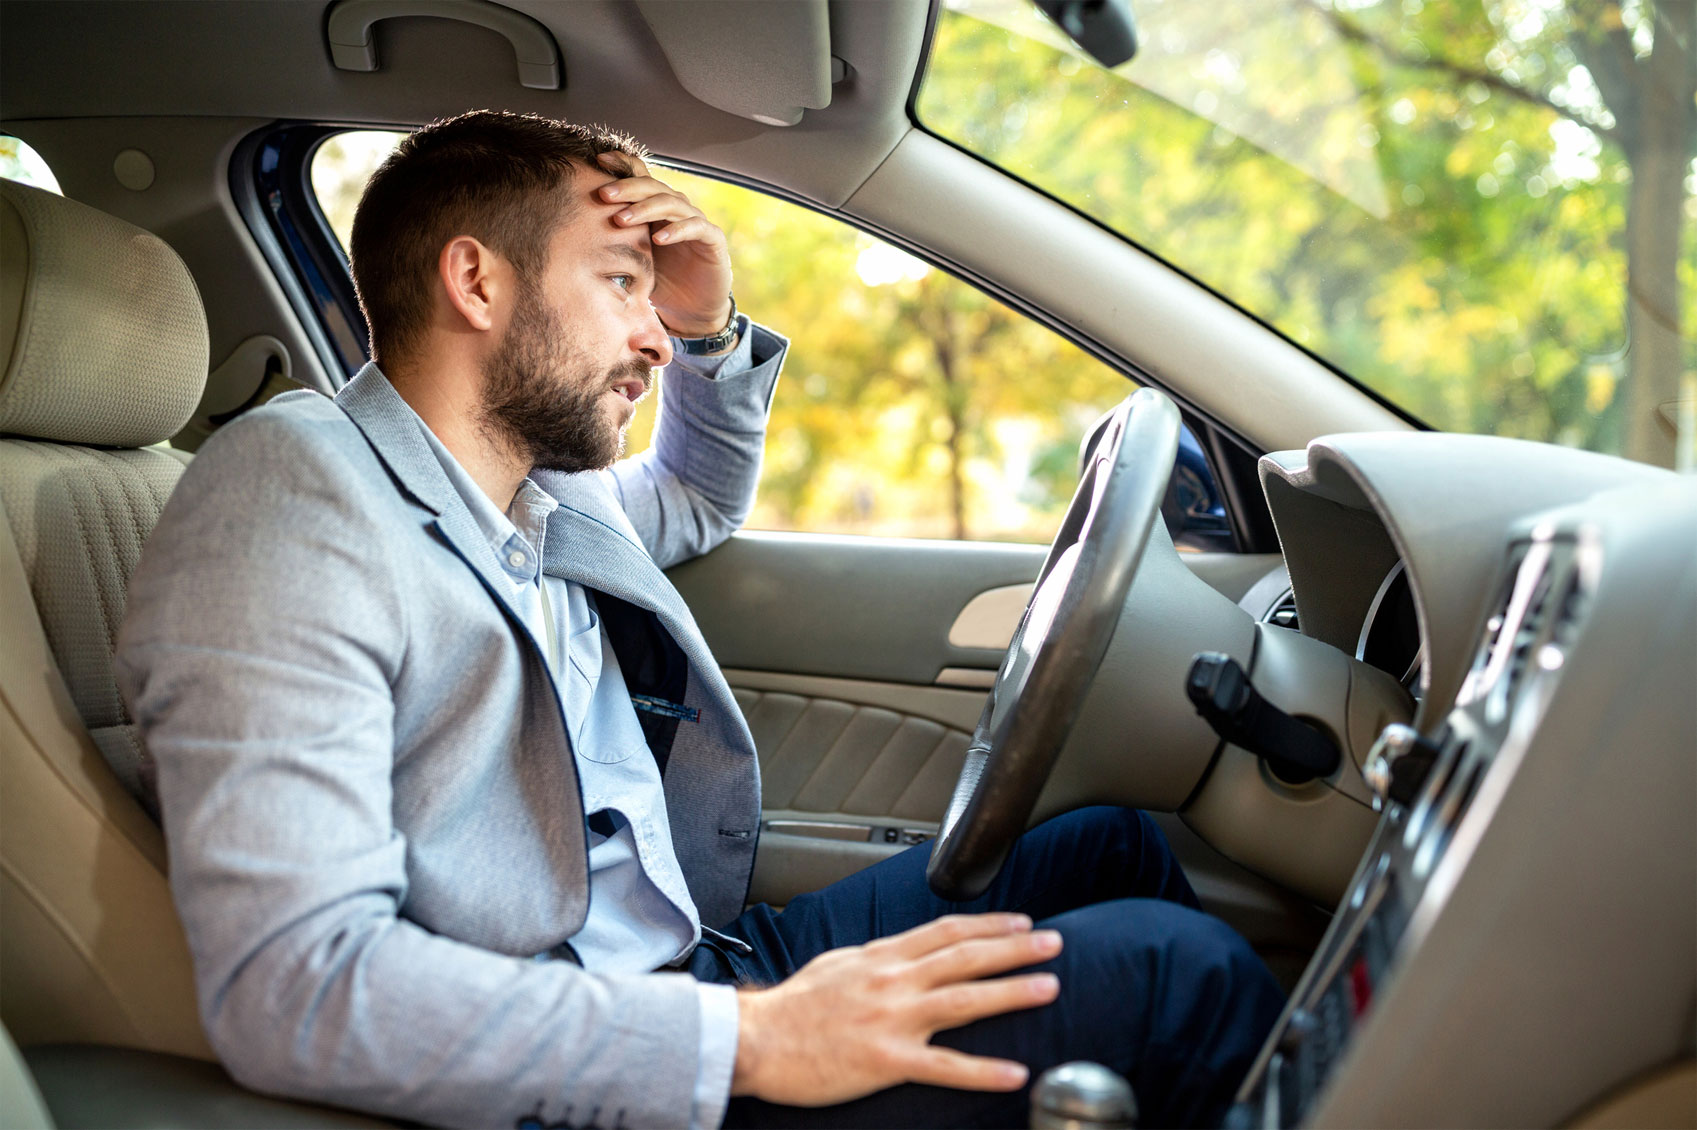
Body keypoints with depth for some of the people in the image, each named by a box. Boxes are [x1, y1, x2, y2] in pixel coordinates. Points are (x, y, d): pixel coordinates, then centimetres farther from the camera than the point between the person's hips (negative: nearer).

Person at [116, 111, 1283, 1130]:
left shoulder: (539, 490, 10)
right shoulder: (292, 486, -18)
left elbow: (700, 499, 35)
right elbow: (289, 984, -28)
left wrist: (713, 329, 12)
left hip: (705, 964, 10)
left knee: (1115, 847, 13)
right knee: (1171, 969, -12)